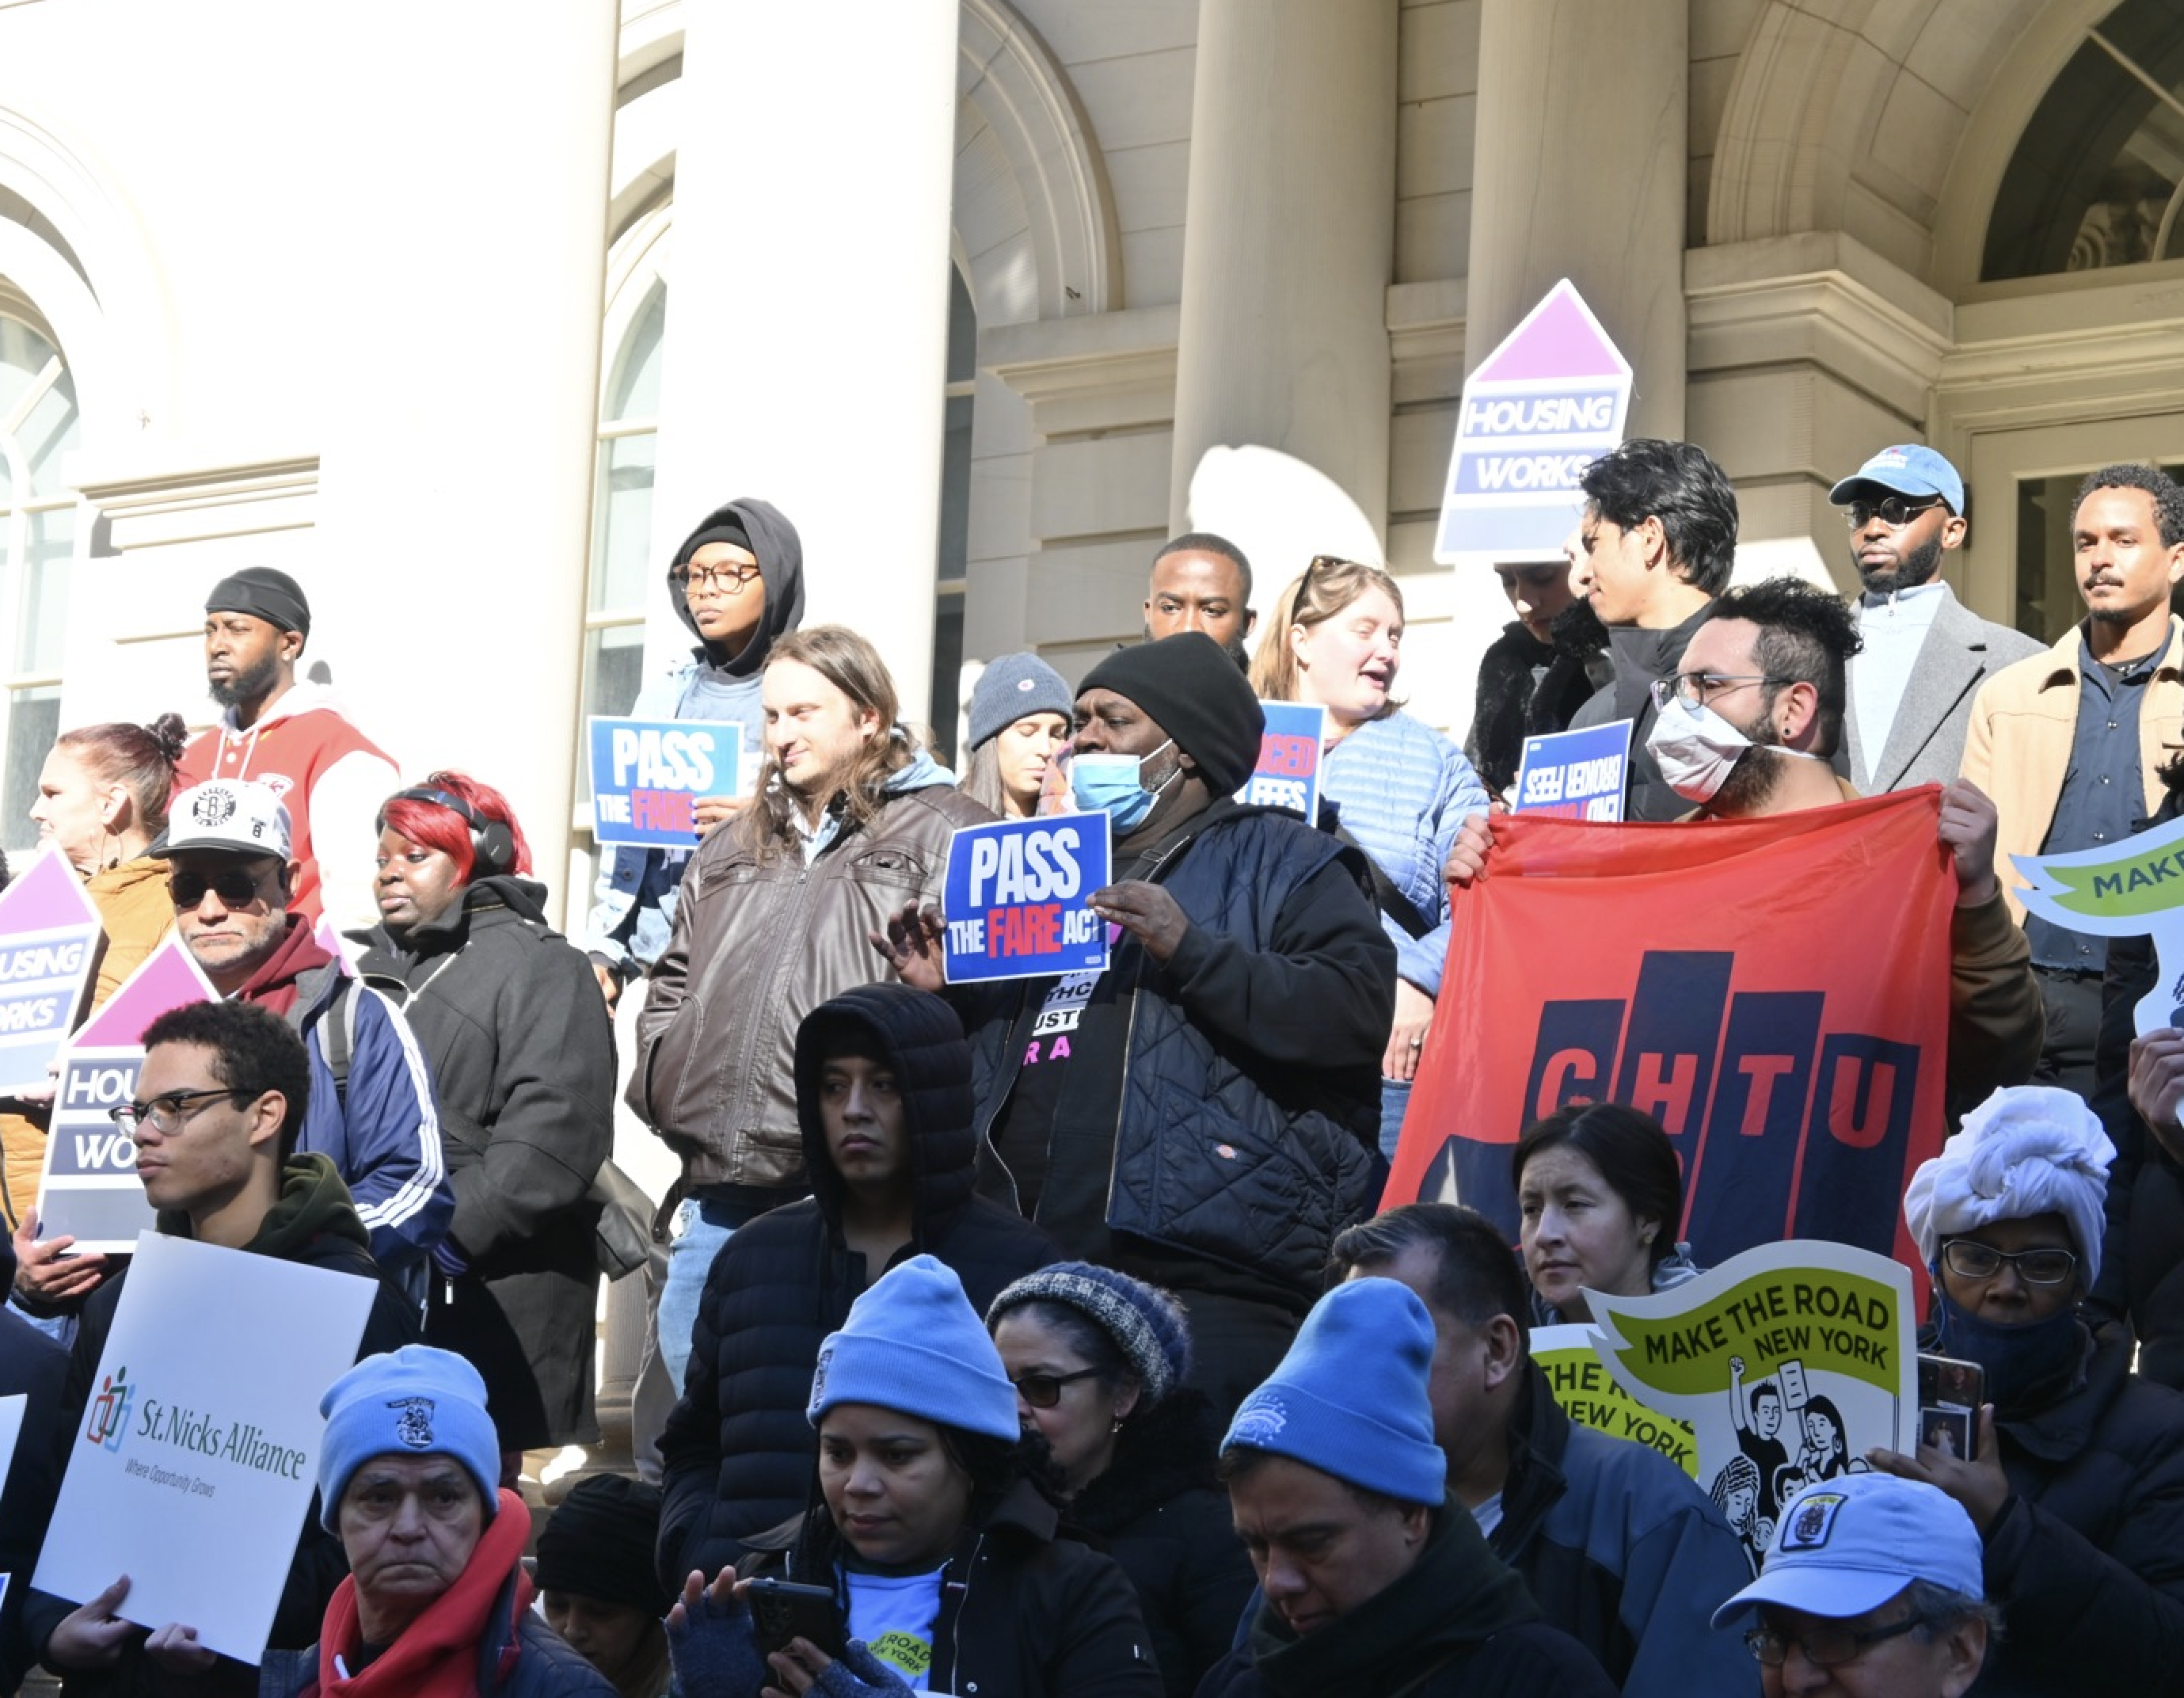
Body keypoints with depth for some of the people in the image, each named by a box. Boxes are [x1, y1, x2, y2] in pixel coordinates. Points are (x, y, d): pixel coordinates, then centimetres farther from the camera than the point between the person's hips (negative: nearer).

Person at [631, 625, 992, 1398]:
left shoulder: (944, 832, 0)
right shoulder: (734, 846, 23)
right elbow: (675, 979, 31)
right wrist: (663, 1076, 14)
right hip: (720, 1182, 7)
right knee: (690, 1369, 11)